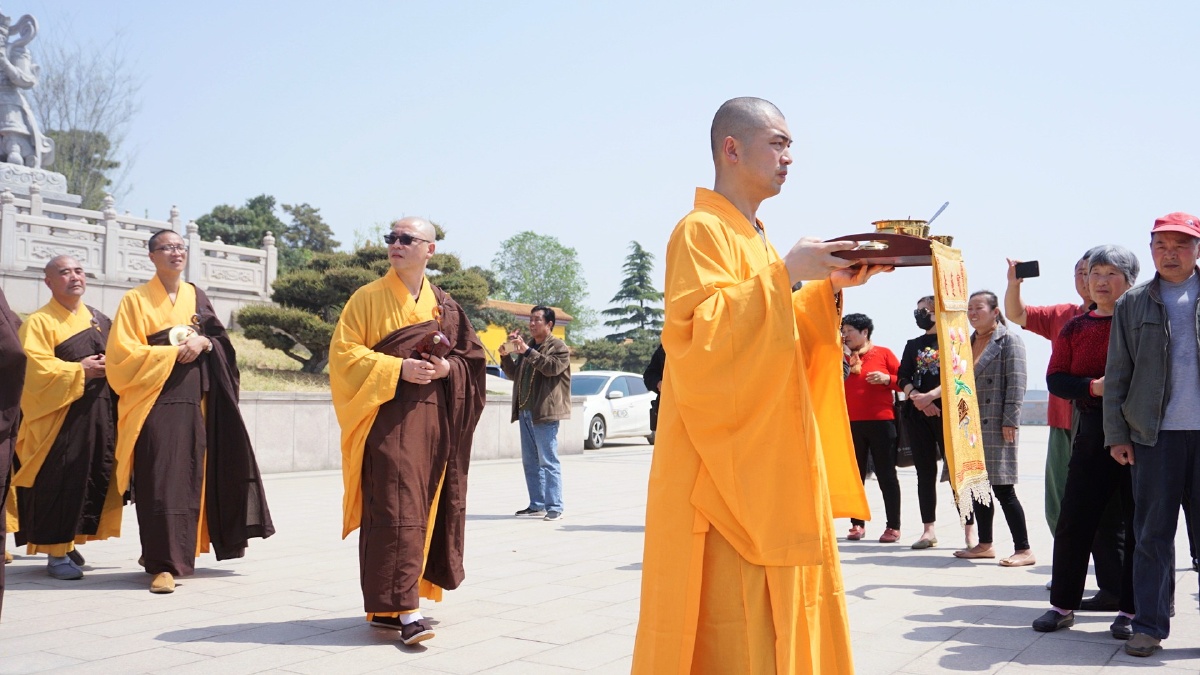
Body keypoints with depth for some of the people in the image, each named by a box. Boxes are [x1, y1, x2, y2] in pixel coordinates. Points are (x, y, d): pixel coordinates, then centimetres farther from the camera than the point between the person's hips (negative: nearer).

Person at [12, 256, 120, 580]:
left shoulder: (100, 320, 16)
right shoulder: (39, 322, -2)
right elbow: (36, 366, -13)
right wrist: (80, 370, -16)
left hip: (100, 413, 6)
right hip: (61, 416, -6)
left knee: (94, 480, 6)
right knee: (61, 484, -7)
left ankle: (70, 543, 19)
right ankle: (56, 554, -1)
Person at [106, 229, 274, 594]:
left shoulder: (196, 297, 15)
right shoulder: (136, 300, 1)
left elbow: (222, 340, 12)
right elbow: (124, 355, -6)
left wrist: (203, 342, -10)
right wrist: (175, 352, -12)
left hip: (194, 400, 4)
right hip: (155, 400, -4)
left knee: (191, 476, 4)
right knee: (161, 479, -10)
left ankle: (179, 552, 16)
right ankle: (163, 563, -9)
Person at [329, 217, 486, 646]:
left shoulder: (444, 306, 12)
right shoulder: (369, 298, 3)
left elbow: (472, 357, 14)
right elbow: (343, 351, -4)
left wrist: (447, 368, -8)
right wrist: (398, 368, -15)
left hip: (434, 417, 4)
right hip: (388, 415, -4)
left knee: (424, 508, 5)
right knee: (395, 508, -13)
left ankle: (386, 604, 16)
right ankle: (404, 609, -16)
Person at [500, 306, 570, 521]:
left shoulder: (559, 347, -1)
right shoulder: (527, 346, 20)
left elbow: (552, 367, -20)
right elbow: (513, 374, 22)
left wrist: (527, 351, -23)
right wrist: (505, 356, 5)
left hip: (545, 413, -8)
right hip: (525, 411, 8)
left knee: (548, 461, -9)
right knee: (530, 461, 9)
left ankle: (554, 507, -8)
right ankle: (536, 505, 15)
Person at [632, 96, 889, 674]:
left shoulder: (759, 242, 19)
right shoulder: (701, 231, -8)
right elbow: (697, 332, -22)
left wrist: (828, 290, 7)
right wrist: (785, 274, -21)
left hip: (774, 464, 9)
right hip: (724, 469, -9)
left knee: (777, 616, 10)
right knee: (731, 628, -9)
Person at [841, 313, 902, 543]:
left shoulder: (883, 353, 2)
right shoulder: (842, 358, 11)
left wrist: (887, 379, -15)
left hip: (881, 421, -4)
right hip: (851, 423, 4)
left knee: (886, 474, 0)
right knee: (855, 474, 7)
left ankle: (893, 526, 5)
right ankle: (857, 524, 14)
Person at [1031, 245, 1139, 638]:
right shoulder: (1075, 328, 9)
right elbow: (1055, 379, 4)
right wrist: (1093, 387, -13)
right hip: (1093, 431, 3)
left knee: (1138, 522, 3)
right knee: (1074, 520, 5)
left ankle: (1131, 609, 13)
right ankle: (1063, 604, 16)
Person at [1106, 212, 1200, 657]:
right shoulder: (1133, 304, 9)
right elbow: (1117, 374, 8)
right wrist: (1117, 434, 2)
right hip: (1154, 435, 1)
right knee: (1152, 533, 3)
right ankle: (1149, 625, 9)